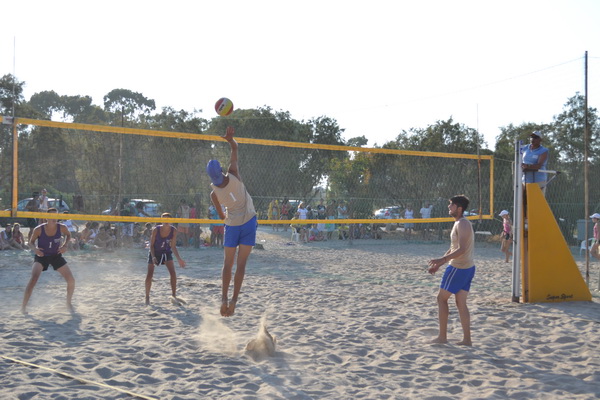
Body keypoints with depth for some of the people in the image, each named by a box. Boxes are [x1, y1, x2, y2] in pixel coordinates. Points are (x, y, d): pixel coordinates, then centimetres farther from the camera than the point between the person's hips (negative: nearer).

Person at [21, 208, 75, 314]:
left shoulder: (62, 228, -15)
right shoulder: (39, 229, -20)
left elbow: (68, 235, 7)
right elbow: (31, 242, -6)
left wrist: (65, 245, -12)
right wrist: (35, 249, -28)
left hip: (56, 255, 3)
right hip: (41, 256, -3)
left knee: (71, 280, -3)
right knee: (33, 279, -26)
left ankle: (68, 303, 22)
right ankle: (23, 306, -15)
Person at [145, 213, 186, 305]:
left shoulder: (173, 231, -16)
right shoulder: (156, 230, -21)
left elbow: (173, 246, -10)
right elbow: (151, 244, -14)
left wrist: (179, 259, -17)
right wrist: (153, 257, -27)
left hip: (166, 252, 2)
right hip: (154, 252, -1)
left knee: (173, 273, -14)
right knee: (149, 275, -6)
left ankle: (174, 295, -5)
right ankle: (147, 296, 9)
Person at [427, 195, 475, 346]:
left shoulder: (462, 224, -16)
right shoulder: (459, 224, 16)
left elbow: (461, 249, -26)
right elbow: (452, 249, 21)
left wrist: (442, 260, -31)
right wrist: (438, 264, 19)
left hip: (458, 268, -9)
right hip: (467, 267, 9)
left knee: (442, 298, 1)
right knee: (461, 303, 10)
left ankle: (442, 336, 5)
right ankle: (467, 339, 9)